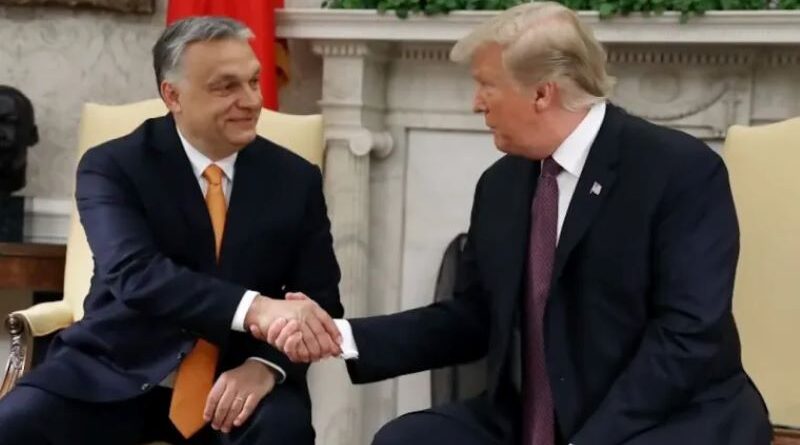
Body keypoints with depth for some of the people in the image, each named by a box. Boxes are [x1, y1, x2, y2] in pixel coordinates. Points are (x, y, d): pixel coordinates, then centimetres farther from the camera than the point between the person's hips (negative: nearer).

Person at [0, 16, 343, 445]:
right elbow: (135, 274, -22)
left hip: (233, 380, 1)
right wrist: (254, 308, -38)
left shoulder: (295, 178, 4)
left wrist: (266, 366, -20)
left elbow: (322, 297, 2)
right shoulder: (112, 166, -5)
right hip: (116, 376, -1)